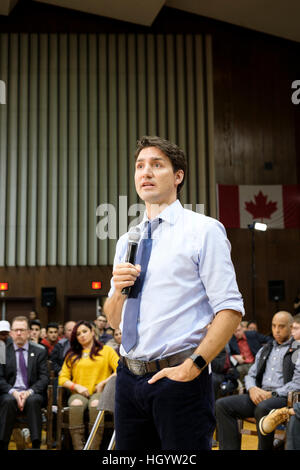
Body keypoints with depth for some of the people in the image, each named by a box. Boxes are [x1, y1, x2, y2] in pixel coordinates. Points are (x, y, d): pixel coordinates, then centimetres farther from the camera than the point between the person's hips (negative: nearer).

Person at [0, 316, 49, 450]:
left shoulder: (40, 352, 10)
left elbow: (44, 378, 3)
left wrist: (29, 392, -15)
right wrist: (13, 392, -16)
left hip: (33, 393, 0)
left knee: (33, 400, -34)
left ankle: (36, 444, -32)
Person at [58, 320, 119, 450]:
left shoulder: (107, 350, 15)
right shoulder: (72, 355, 24)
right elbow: (62, 378, 14)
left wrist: (102, 383, -9)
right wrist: (76, 386, -4)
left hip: (100, 392, -2)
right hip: (79, 393, 2)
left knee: (95, 404, -38)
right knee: (76, 404, -35)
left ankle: (94, 447, -40)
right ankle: (78, 447, -39)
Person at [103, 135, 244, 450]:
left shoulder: (204, 230, -3)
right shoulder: (127, 241, 14)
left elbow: (230, 309, -10)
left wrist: (194, 365, -19)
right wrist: (118, 289, -3)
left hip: (179, 378, -5)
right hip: (129, 376, 6)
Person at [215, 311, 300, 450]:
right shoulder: (265, 349, 24)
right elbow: (251, 374, 22)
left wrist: (273, 394, -15)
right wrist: (252, 389, -2)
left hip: (283, 397, -6)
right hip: (259, 396, 6)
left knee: (263, 408, -40)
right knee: (222, 404, -15)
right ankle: (230, 448, -18)